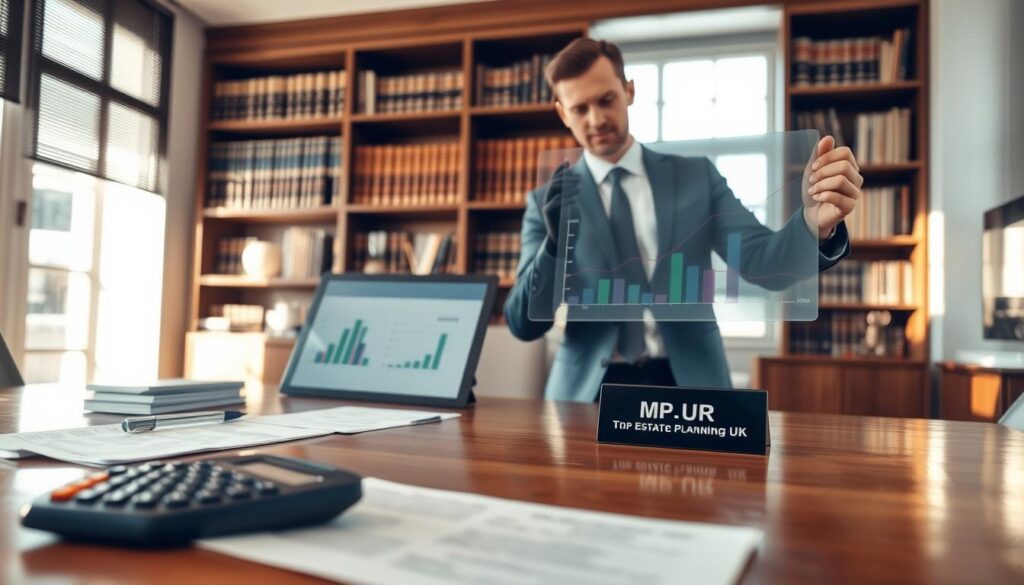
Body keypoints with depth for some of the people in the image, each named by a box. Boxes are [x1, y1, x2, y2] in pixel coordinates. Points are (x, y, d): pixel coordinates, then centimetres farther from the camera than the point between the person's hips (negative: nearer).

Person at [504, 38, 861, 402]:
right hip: (588, 390, -1)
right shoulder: (548, 202, 7)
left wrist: (816, 222, -24)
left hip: (688, 383, 1)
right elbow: (523, 325, 1)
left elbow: (764, 260, -4)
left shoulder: (696, 175, 8)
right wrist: (556, 242, -14)